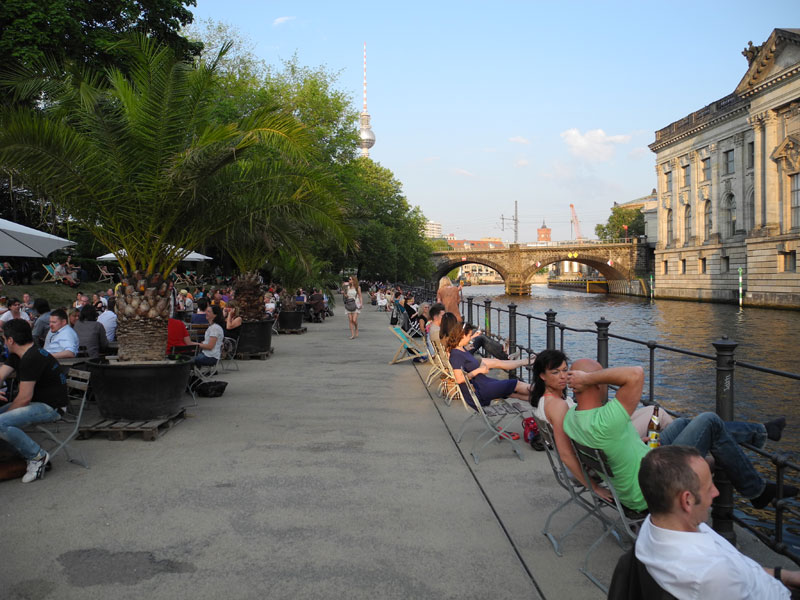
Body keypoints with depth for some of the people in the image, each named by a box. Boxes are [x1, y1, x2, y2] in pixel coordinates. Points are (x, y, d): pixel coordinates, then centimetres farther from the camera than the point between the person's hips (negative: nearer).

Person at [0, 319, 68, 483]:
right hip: (36, 402, 11)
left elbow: (25, 397, -21)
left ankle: (38, 455, -8)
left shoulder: (32, 359, -21)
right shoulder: (17, 356, 12)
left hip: (51, 407, -11)